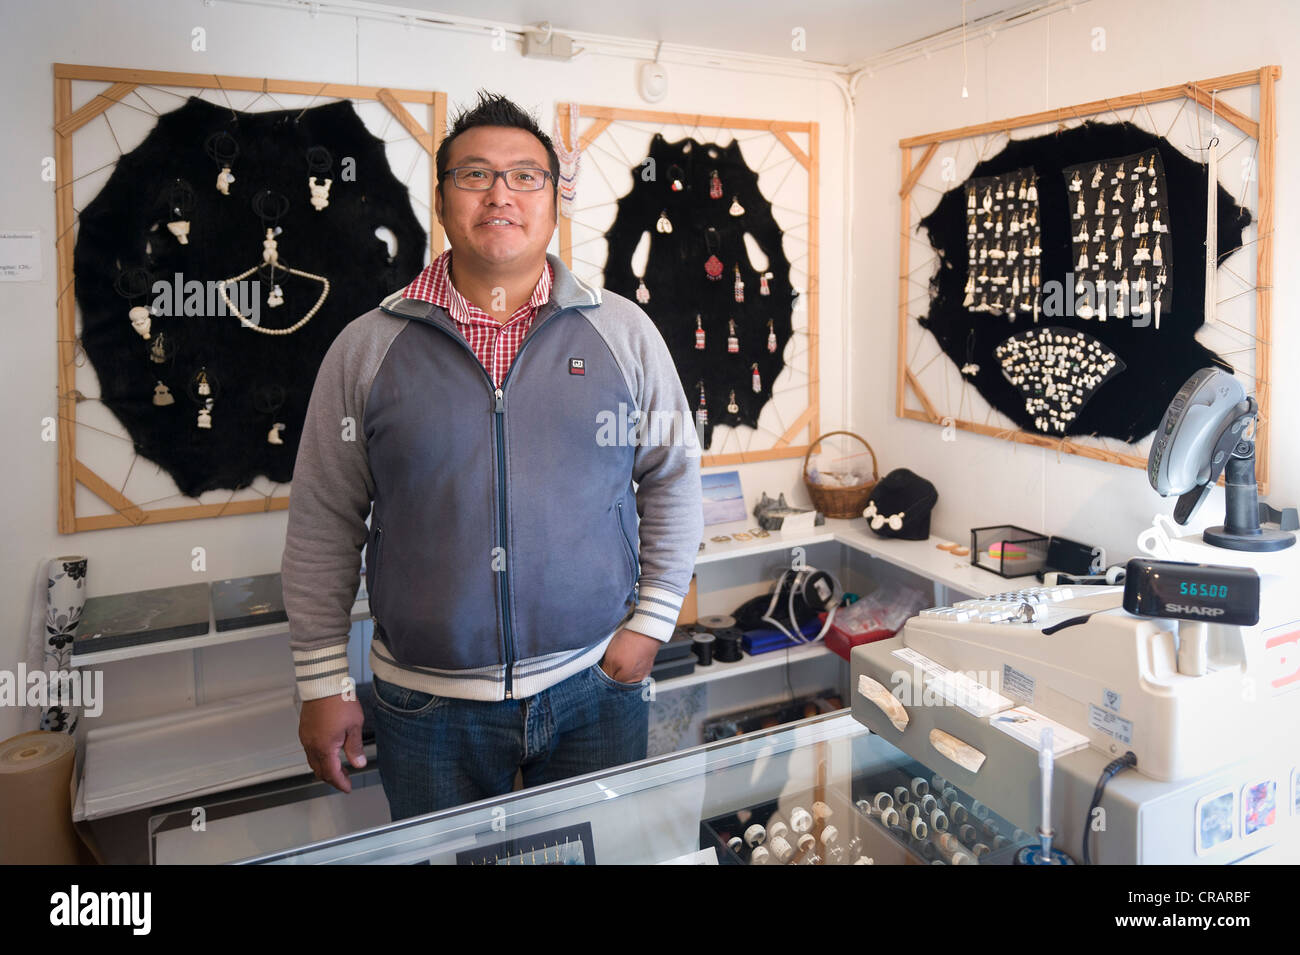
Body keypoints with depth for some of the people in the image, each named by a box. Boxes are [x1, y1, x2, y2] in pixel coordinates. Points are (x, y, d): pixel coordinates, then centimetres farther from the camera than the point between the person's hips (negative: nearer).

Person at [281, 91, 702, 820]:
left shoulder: (624, 333, 0)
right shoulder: (366, 348, -2)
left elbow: (673, 479, 6)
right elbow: (325, 522, 1)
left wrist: (651, 622, -1)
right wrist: (324, 684, 1)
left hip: (595, 686, 1)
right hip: (427, 705, 0)